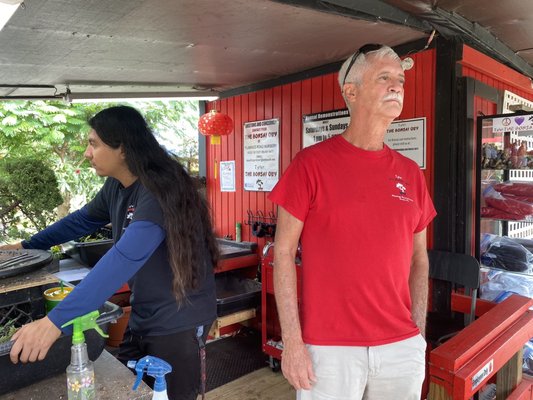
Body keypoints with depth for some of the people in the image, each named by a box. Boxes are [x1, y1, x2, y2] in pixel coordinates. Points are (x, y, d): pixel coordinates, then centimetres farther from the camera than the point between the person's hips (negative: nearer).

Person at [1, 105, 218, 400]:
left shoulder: (160, 191, -27)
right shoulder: (116, 187, 0)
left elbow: (124, 259, -36)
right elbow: (83, 219, 18)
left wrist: (56, 320, -39)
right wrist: (27, 245, 21)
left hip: (178, 322, -8)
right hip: (143, 317, 8)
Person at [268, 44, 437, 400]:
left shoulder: (411, 173, 5)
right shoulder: (311, 164, -9)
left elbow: (419, 258, 10)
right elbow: (284, 252, -9)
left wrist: (419, 332, 7)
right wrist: (292, 341, -10)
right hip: (327, 347, -4)